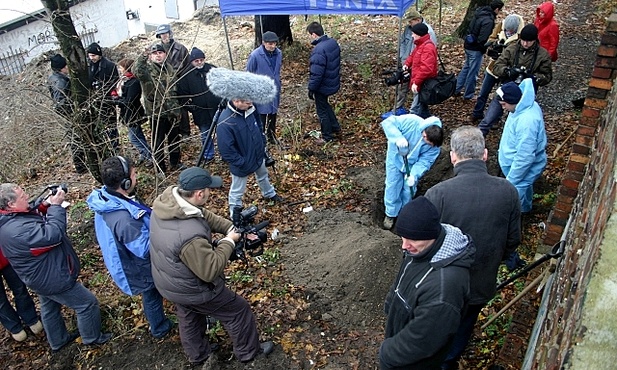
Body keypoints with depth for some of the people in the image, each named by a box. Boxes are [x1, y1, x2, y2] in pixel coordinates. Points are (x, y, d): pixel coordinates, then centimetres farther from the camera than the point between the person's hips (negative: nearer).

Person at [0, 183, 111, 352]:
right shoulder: (17, 230, -36)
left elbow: (35, 221, 12)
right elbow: (52, 235, -37)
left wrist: (46, 205, -8)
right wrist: (56, 206, -28)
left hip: (41, 276, 10)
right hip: (52, 278, -10)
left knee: (50, 308, 28)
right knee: (88, 303, 7)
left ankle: (58, 341, 49)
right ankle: (92, 338, 26)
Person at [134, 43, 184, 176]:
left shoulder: (169, 69, 7)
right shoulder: (147, 69, -12)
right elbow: (136, 70, -38)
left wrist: (176, 109, 14)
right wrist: (143, 57, -55)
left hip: (171, 111, 6)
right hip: (156, 112, -5)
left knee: (174, 138, 18)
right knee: (158, 141, 5)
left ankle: (175, 162, 37)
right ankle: (160, 168, 18)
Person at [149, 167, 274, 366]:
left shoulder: (167, 199, -18)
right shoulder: (190, 236, -43)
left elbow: (204, 215, -3)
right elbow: (210, 271, -29)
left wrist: (233, 228, -8)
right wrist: (229, 241, -18)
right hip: (192, 289, -8)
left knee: (189, 319, 31)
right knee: (238, 310, 15)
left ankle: (198, 356, 57)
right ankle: (249, 352, 38)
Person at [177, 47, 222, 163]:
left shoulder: (213, 69, -2)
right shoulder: (187, 75, -6)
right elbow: (182, 93, 0)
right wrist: (189, 105, -7)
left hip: (217, 108, 1)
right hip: (201, 111, -1)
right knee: (205, 135, 13)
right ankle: (208, 155, 30)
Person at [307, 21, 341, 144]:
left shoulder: (319, 50, -29)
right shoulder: (333, 42, -2)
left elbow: (316, 74, -27)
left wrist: (311, 89, -16)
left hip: (323, 86, -9)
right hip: (333, 82, 9)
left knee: (322, 110, 10)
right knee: (325, 105, 29)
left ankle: (327, 136, 24)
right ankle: (335, 127, 41)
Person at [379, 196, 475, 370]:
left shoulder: (445, 284, -41)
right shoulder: (421, 249, -14)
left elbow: (421, 341, -30)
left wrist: (388, 352, -16)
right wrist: (390, 309, 12)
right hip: (399, 332, 7)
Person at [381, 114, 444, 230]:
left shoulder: (434, 146, -26)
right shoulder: (411, 122, -37)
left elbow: (425, 161, -22)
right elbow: (388, 122, -36)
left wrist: (414, 175, -37)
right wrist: (398, 138, -50)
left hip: (413, 164, 2)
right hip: (396, 158, -2)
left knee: (409, 189, 10)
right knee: (392, 186, 6)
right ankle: (390, 213, 26)